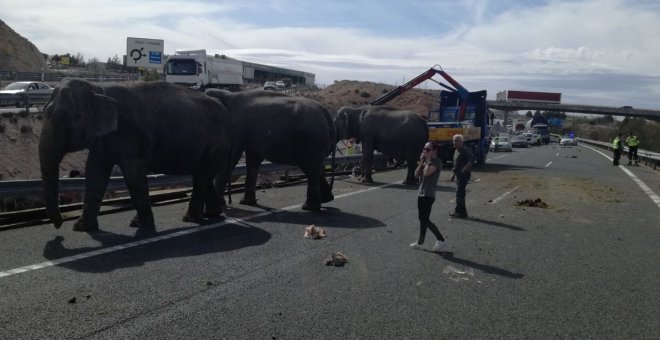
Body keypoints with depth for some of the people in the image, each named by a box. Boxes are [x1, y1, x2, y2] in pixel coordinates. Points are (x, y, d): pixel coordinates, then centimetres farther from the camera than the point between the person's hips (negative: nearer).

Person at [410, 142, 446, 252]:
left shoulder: (437, 162, -12)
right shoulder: (425, 161, 13)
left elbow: (427, 172, -28)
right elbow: (416, 174, 5)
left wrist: (428, 161, -15)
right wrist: (421, 162, -3)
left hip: (428, 195, -9)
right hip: (421, 193, 9)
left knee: (424, 219, -2)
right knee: (423, 219, 12)